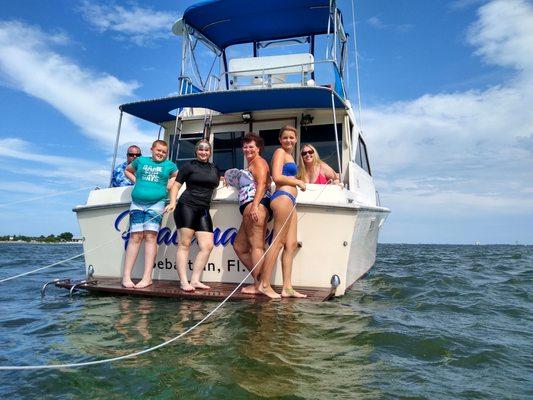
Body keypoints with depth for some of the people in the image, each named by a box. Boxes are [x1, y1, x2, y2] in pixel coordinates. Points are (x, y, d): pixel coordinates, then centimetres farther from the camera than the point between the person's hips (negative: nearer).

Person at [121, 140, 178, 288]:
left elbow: (177, 177, 26)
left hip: (156, 203, -1)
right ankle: (126, 276, -4)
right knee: (135, 237, -5)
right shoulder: (140, 161, 16)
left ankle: (147, 277, -10)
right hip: (137, 203, 1)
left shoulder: (169, 165, 14)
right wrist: (136, 181, 14)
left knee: (150, 236, -10)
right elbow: (127, 170, 30)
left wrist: (168, 184, 10)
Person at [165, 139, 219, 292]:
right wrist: (172, 203, -11)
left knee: (207, 246, -4)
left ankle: (195, 280, 2)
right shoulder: (189, 166, 5)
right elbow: (176, 185, 1)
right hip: (187, 206, -5)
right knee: (184, 243, -6)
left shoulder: (214, 169, 20)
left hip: (204, 210, 5)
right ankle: (183, 281, -5)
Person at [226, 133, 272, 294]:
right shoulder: (251, 164, 31)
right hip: (250, 208, 11)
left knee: (256, 245, -14)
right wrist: (237, 180, 32)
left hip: (256, 206, -11)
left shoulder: (258, 162, 2)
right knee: (239, 246, 11)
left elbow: (261, 184, -13)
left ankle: (258, 285, -14)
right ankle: (258, 280, 10)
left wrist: (255, 206, -24)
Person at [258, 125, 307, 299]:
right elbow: (277, 177, -13)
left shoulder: (289, 155, 27)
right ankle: (264, 284, -6)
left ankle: (287, 288, 6)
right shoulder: (280, 152, -2)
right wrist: (298, 182, -4)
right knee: (278, 242, -10)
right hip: (283, 197, -10)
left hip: (290, 201, 10)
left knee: (291, 244, 5)